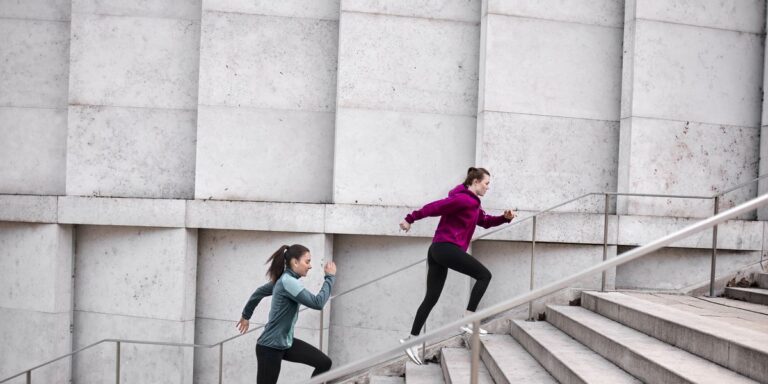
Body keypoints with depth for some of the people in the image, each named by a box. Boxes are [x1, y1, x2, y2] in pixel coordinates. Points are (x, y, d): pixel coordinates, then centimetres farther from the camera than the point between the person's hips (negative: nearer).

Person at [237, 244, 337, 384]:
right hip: (270, 347, -10)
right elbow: (317, 303, -29)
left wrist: (246, 315, 34)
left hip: (286, 342, 10)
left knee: (324, 363, -1)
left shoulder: (282, 280, 7)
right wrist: (330, 277, -19)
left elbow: (259, 292, 21)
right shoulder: (287, 281, -23)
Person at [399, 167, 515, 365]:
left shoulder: (472, 203, 23)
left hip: (438, 250, 10)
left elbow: (485, 221, 29)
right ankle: (468, 321, -3)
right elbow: (435, 207, -15)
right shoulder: (464, 199, -11)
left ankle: (411, 339, 10)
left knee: (431, 298, 9)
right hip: (447, 248, -10)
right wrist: (411, 219, -14)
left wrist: (505, 217, 12)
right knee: (484, 275, -1)